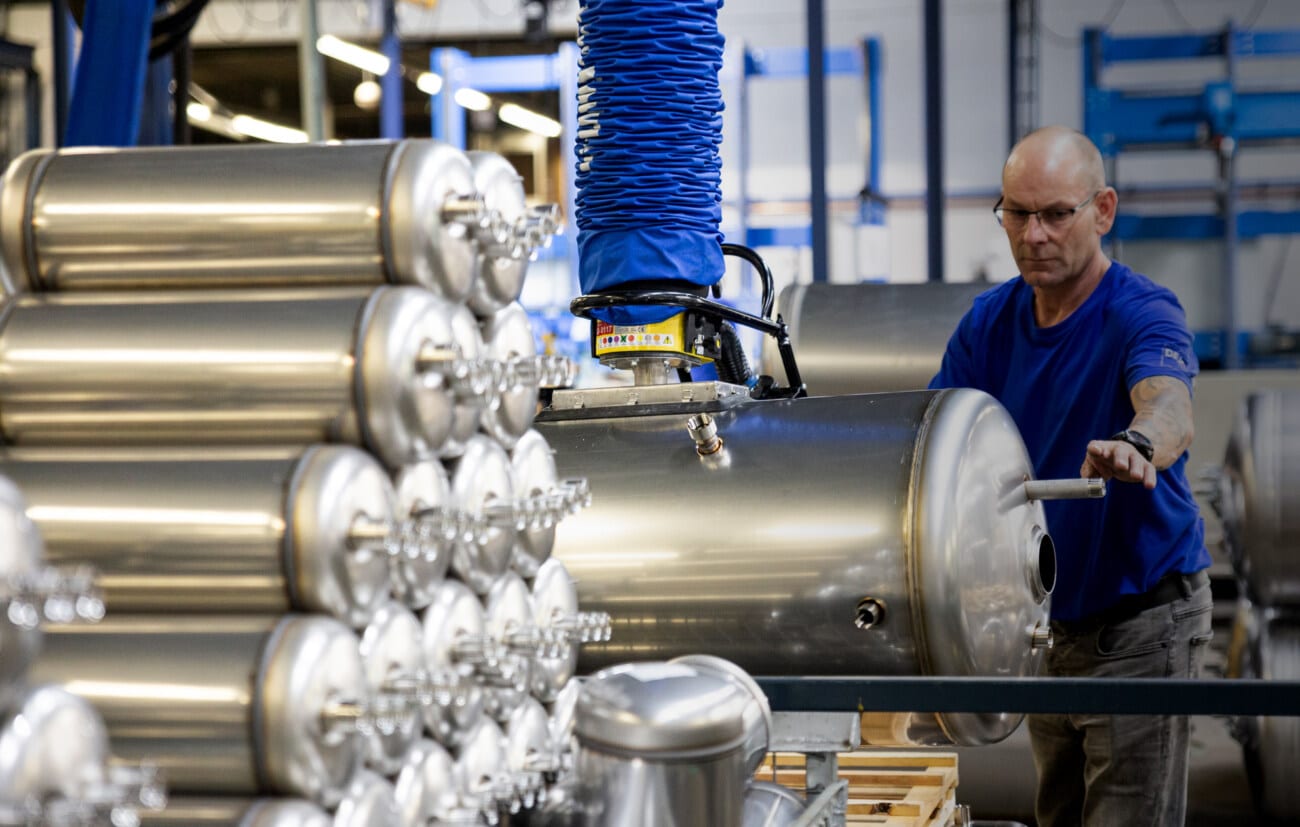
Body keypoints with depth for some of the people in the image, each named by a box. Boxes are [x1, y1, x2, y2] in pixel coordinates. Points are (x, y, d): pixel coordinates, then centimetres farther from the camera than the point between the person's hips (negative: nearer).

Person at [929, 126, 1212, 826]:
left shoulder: (1143, 315, -21)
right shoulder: (989, 321, 0)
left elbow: (1169, 407, -42)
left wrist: (1137, 446, -66)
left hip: (1139, 619, -7)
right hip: (1044, 621, 7)